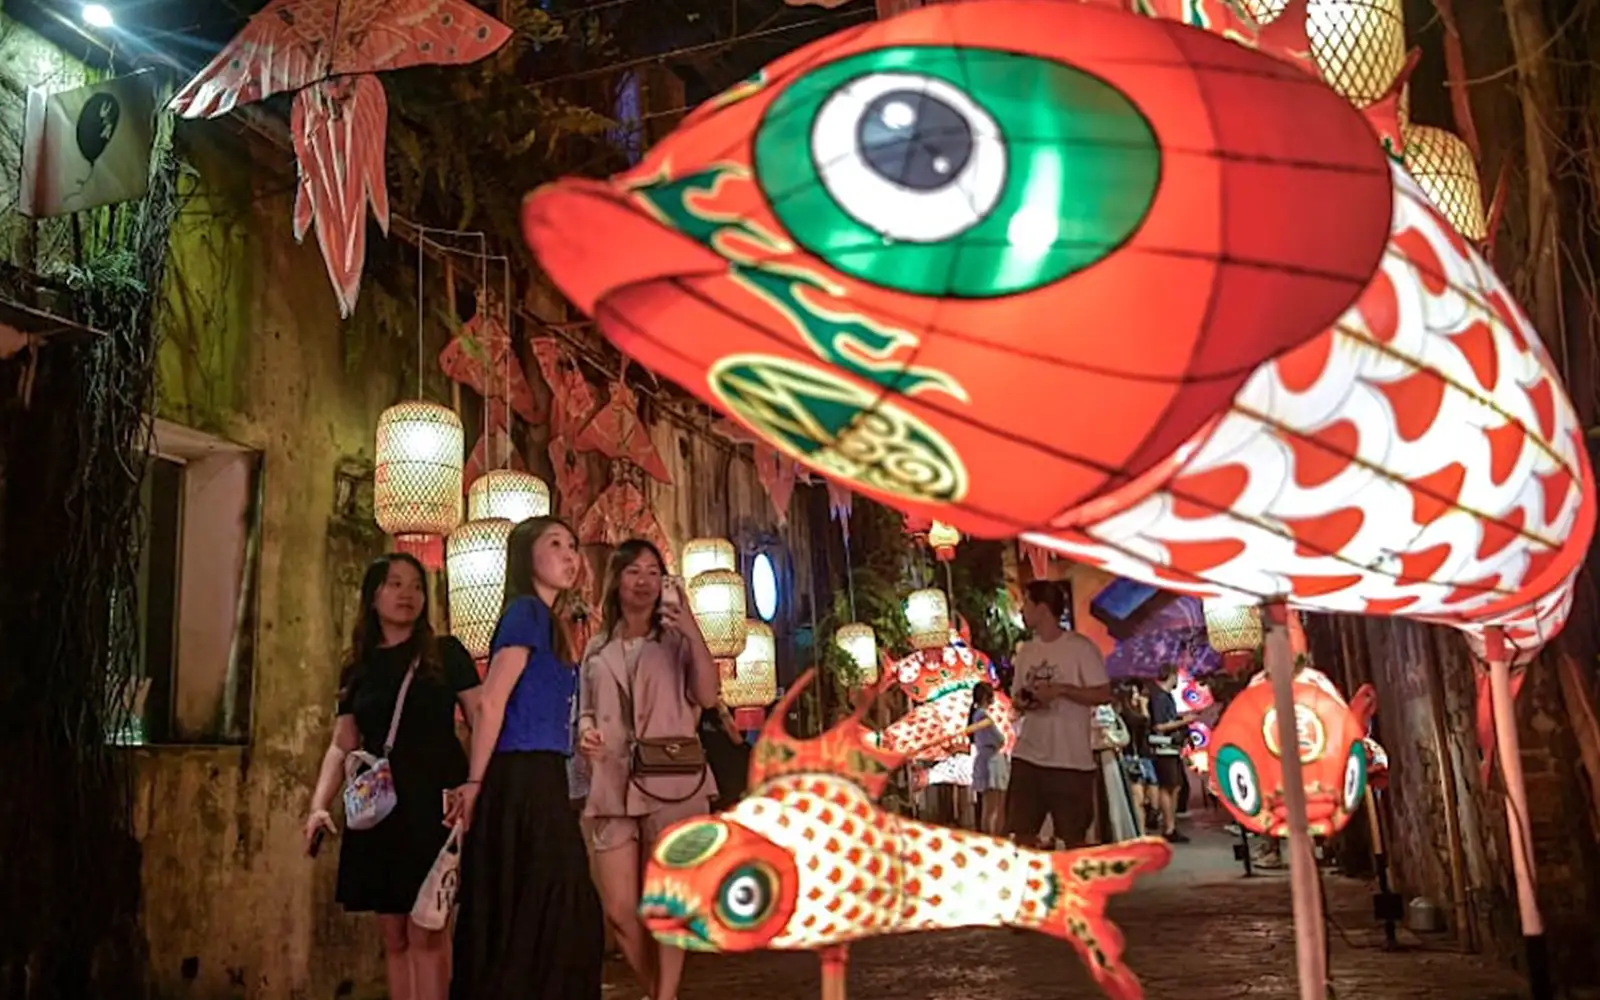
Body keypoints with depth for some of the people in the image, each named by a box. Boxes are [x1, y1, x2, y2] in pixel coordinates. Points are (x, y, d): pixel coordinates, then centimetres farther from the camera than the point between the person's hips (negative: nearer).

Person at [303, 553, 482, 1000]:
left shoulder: (445, 654, 3)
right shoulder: (359, 666, 13)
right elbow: (343, 745, 12)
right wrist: (319, 806, -2)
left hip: (433, 804, -4)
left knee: (425, 930, -8)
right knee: (393, 934, 7)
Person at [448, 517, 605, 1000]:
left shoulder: (547, 620, 18)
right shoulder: (526, 610, -9)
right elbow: (491, 702, -16)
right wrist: (476, 784, -13)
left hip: (542, 779, 9)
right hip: (523, 780, -9)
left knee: (566, 917, 13)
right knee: (532, 918, -4)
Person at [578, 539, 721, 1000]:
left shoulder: (677, 640, 6)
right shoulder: (597, 650, 16)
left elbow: (708, 696, -9)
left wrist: (691, 628, -16)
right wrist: (586, 732, -1)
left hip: (673, 784, -3)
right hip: (613, 787, 3)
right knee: (619, 910, 2)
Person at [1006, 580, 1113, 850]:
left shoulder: (1080, 647, -8)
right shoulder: (1026, 650, 11)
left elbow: (1103, 694, -10)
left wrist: (1060, 689, -18)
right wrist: (1021, 702, -4)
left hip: (1071, 759, -6)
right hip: (1028, 756, 6)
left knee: (1073, 836, 5)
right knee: (1020, 831, 6)